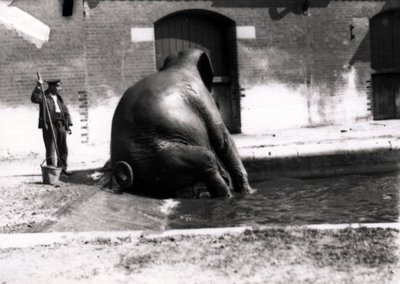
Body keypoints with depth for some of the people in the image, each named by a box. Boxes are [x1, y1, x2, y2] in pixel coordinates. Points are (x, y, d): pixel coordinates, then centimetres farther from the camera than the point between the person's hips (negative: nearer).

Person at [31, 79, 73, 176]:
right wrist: (38, 88, -34)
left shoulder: (59, 98, 18)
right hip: (49, 125, -6)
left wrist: (69, 125, 8)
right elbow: (34, 98, -21)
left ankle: (62, 168, 21)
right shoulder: (44, 96, 0)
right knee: (50, 148, -4)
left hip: (61, 125, 6)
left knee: (63, 149, 9)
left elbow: (66, 112, 16)